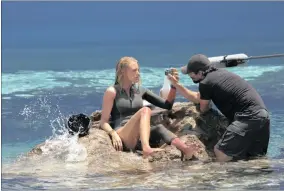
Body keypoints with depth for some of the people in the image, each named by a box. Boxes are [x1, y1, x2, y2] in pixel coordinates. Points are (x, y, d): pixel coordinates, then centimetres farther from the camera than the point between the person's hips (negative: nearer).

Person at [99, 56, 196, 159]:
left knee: (159, 128, -26)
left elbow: (167, 105, 12)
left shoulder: (140, 90, 15)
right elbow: (104, 121, -2)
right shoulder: (112, 92, 1)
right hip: (122, 139, -5)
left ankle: (185, 150, -53)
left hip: (140, 138, 5)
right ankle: (146, 149, -54)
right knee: (145, 110, -27)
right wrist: (113, 134, -21)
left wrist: (174, 85, -2)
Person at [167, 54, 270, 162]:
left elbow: (203, 110, 9)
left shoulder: (205, 83, -7)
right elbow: (197, 98, 31)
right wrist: (175, 83, 30)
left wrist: (207, 101, 30)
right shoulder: (219, 73, 22)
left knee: (220, 155, -14)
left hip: (248, 118, -10)